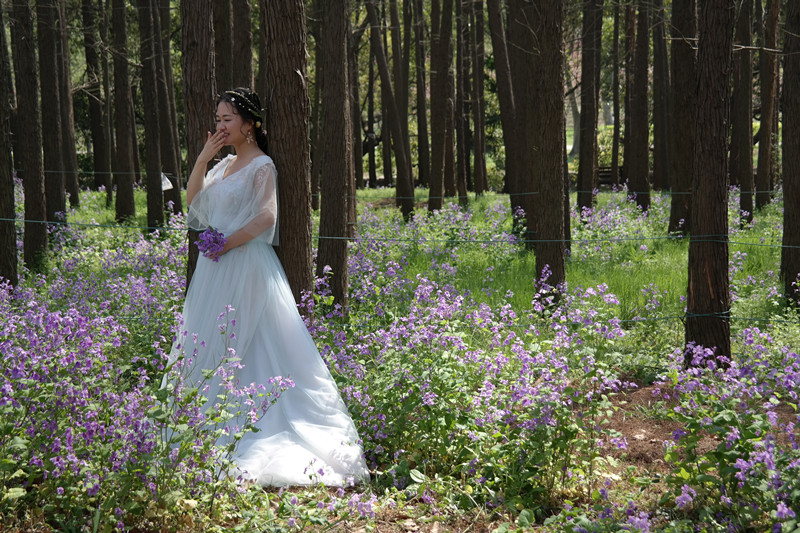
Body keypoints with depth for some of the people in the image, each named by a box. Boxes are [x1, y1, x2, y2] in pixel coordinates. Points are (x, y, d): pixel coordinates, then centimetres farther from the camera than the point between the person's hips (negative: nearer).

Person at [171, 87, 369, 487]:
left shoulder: (261, 166, -8)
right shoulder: (226, 164, 16)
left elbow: (266, 217, -19)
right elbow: (192, 199, 15)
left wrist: (227, 243, -15)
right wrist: (203, 157, 6)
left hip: (246, 265, -9)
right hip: (216, 267, 9)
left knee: (240, 346, -8)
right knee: (208, 345, 7)